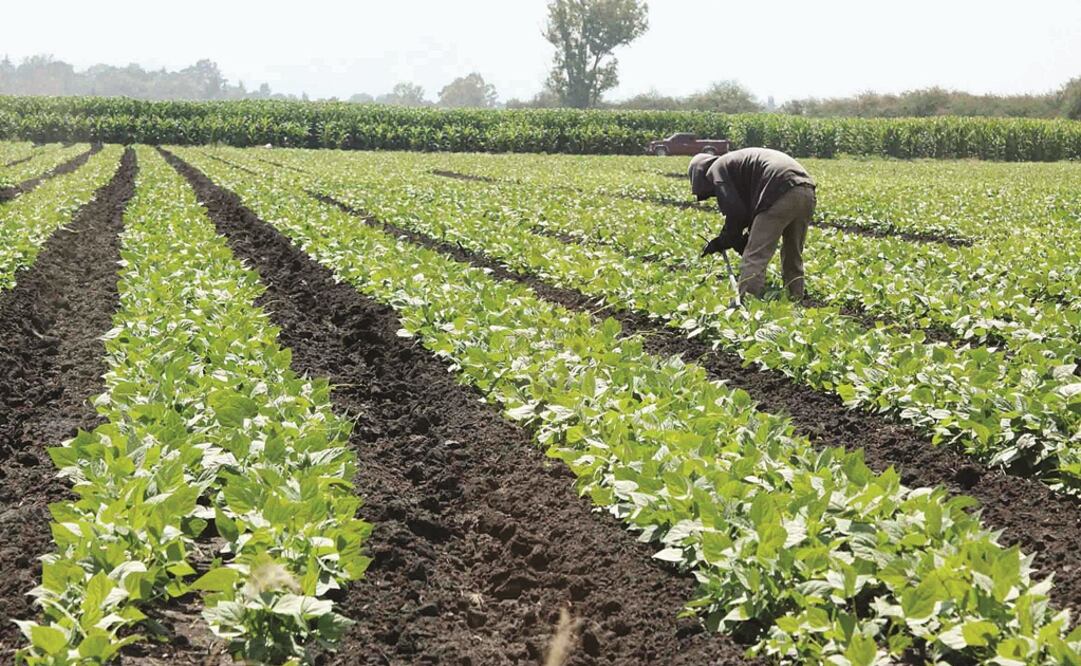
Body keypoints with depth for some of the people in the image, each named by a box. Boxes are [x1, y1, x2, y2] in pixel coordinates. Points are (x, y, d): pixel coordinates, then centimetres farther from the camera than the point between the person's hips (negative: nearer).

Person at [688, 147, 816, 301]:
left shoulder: (716, 169, 9)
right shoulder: (737, 162, 36)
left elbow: (736, 212, -1)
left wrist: (721, 242, 12)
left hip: (781, 193, -9)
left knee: (754, 259, -6)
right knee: (793, 257, 21)